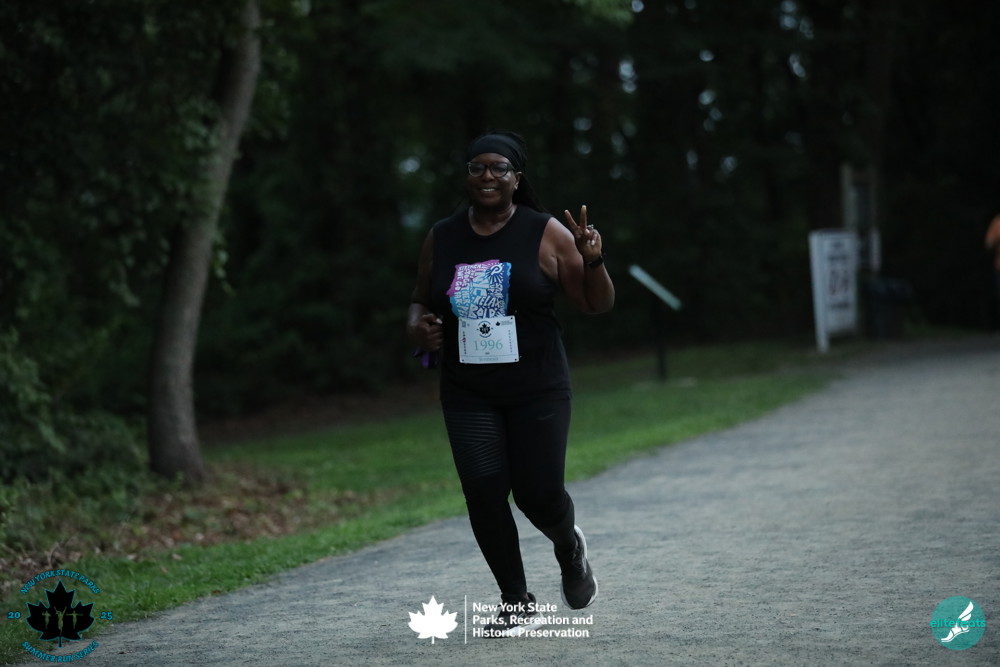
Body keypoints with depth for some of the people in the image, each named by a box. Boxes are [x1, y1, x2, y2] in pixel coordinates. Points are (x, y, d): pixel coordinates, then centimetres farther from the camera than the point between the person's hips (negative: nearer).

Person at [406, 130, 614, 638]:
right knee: (483, 492, -9)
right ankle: (518, 604, 7)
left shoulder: (546, 234, -4)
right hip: (468, 396, 2)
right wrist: (417, 326, -4)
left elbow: (598, 305, 0)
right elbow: (420, 302, 19)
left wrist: (592, 260, -19)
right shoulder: (441, 239, 5)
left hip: (537, 391, -2)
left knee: (538, 494, -3)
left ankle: (569, 547, 34)